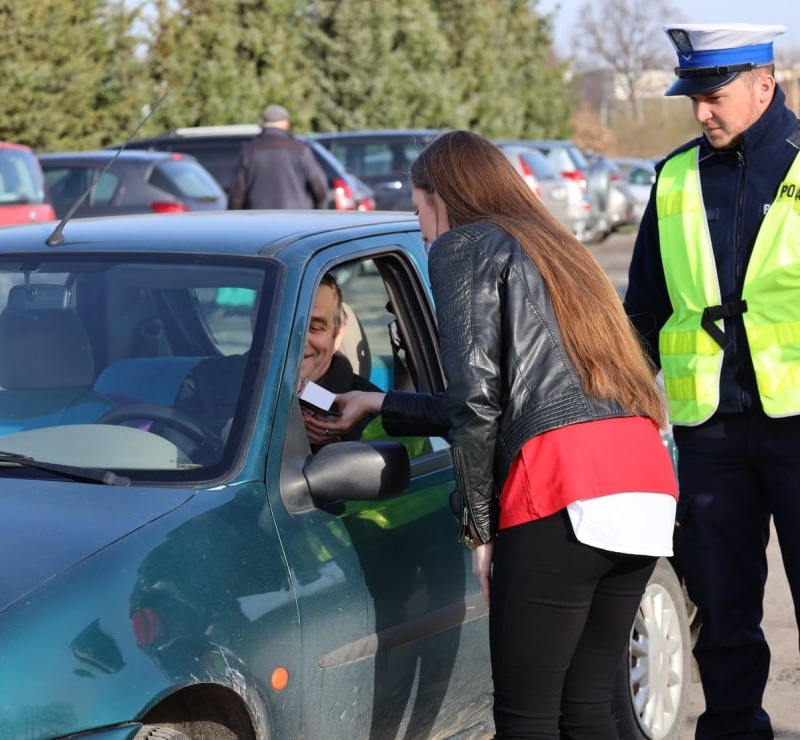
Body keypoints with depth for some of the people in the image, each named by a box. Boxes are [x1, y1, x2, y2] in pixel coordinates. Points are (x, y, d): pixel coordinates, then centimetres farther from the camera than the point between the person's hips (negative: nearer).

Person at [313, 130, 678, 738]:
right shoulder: (556, 248, 31)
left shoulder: (463, 247, 6)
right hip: (647, 481, 8)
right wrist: (383, 406, 40)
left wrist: (480, 526, 2)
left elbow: (478, 399, -5)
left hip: (563, 488, -8)